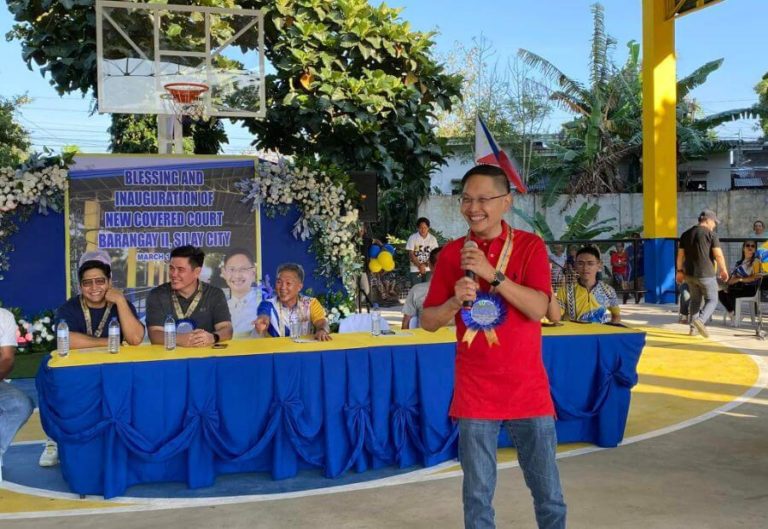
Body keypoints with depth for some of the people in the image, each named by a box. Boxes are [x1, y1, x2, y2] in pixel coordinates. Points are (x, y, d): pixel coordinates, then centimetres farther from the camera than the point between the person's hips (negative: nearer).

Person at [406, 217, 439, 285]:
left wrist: (425, 264, -17)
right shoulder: (412, 238, -3)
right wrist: (419, 266, -16)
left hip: (429, 270, 1)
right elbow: (411, 254, -5)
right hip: (415, 270, -1)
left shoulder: (432, 239, 1)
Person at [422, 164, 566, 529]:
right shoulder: (451, 253, 3)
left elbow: (538, 308, -15)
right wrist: (456, 300, -14)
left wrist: (492, 273, -22)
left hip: (528, 390, -1)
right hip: (474, 393, 1)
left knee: (548, 493, 7)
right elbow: (428, 322, 5)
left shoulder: (530, 246, -2)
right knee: (477, 496, 8)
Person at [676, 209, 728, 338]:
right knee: (711, 300, 4)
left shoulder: (686, 234, 10)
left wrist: (679, 271, 20)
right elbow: (718, 255, -10)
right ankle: (700, 320, -20)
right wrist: (723, 270, 1)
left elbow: (680, 255, 12)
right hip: (706, 274, -6)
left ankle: (693, 327, 16)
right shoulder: (710, 233, -7)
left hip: (689, 274, 6)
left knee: (695, 299, 18)